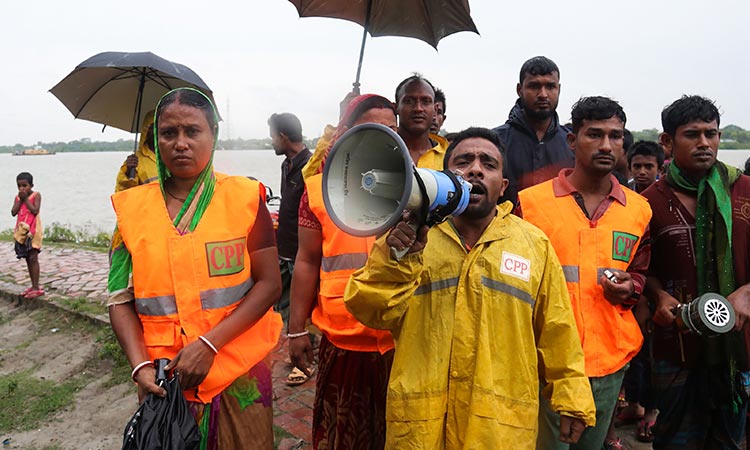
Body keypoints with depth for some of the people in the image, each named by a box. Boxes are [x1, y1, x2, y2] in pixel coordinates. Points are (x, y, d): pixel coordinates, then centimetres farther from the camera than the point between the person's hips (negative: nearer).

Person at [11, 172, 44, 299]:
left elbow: (35, 210, -17)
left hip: (33, 230, -6)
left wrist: (25, 199, -13)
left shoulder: (36, 195, -5)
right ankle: (33, 286, 18)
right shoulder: (17, 197, 9)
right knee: (27, 259, 10)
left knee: (33, 258, -6)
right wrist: (20, 199, -7)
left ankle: (36, 287, -3)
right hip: (22, 231, 6)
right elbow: (13, 212, -1)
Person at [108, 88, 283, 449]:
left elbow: (269, 283, -8)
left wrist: (209, 344, -16)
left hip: (237, 370, -1)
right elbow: (121, 298, 2)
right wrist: (140, 365, -12)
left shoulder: (243, 197, -5)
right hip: (162, 377, 2)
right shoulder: (133, 207, 1)